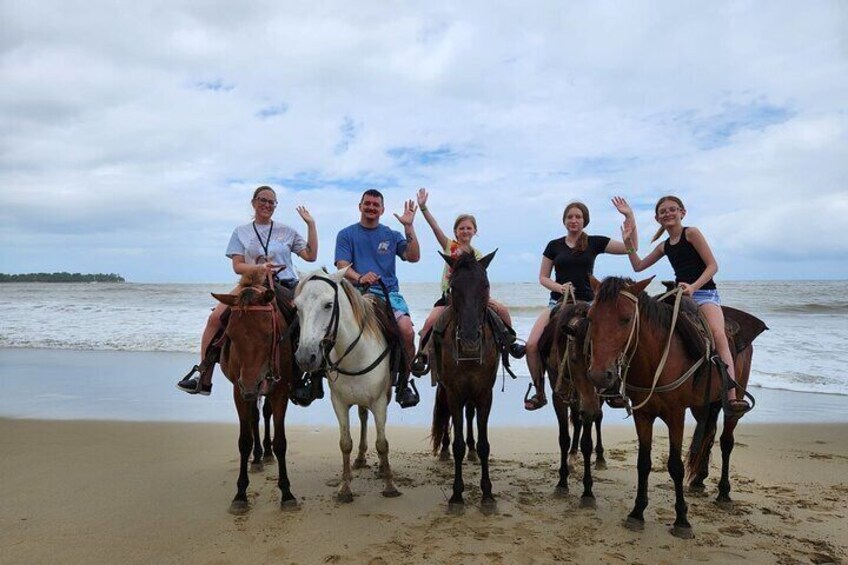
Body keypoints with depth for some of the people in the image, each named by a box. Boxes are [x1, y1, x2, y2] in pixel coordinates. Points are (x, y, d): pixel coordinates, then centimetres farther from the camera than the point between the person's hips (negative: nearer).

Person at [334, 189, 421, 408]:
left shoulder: (392, 235, 19)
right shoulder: (346, 235, 14)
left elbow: (413, 257, 5)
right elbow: (342, 267, 0)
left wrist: (408, 227, -1)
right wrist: (360, 278, -21)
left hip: (390, 292, 2)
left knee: (407, 330, -25)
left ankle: (403, 385, -6)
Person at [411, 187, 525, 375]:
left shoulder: (478, 255, 4)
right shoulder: (450, 246, -2)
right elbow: (434, 226, -14)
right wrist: (423, 207, -25)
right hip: (449, 295, -2)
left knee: (502, 310, -8)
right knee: (430, 321, -25)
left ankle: (510, 342, 17)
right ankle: (421, 355, -6)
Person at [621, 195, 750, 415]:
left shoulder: (691, 233, 0)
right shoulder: (664, 246, 18)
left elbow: (713, 265, -6)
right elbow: (638, 266, 23)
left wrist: (693, 287, -21)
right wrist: (629, 241, 14)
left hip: (704, 293, -6)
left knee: (718, 333, -30)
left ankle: (732, 397, -38)